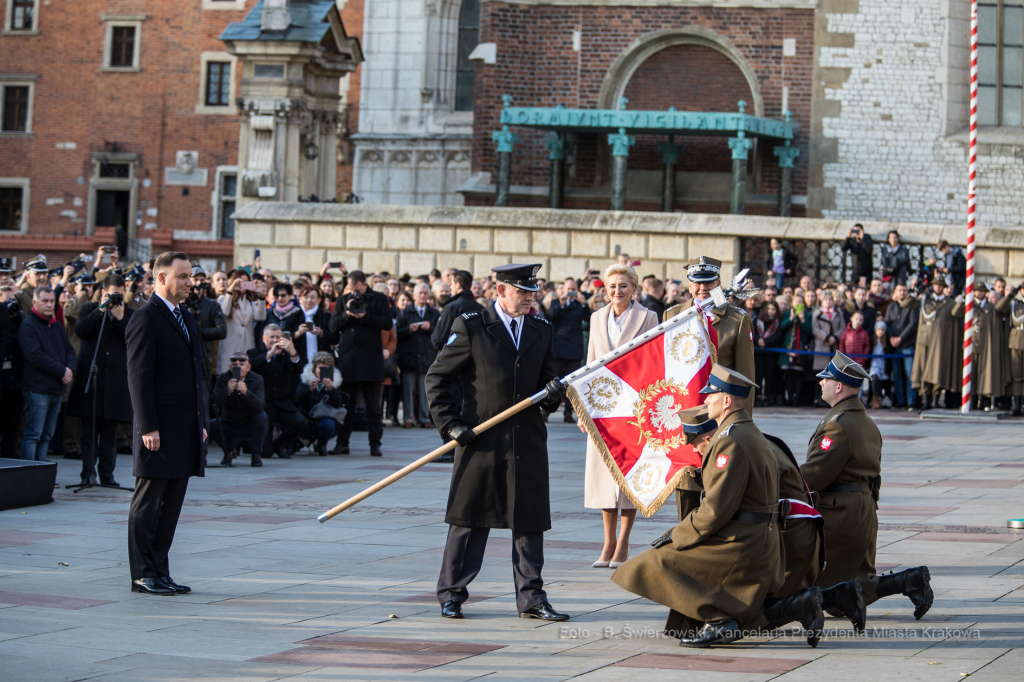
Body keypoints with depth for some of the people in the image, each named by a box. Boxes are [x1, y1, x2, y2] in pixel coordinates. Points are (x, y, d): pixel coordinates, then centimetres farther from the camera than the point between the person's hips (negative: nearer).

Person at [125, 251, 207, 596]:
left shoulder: (186, 318, 18)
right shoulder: (146, 319, -9)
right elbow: (139, 376, -14)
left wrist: (200, 422, 17)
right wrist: (148, 427, -18)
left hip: (185, 429, 8)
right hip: (159, 431, -8)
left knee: (171, 505, 11)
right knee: (148, 503, 0)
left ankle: (160, 572, 16)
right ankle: (143, 574, 5)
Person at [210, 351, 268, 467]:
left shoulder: (257, 380, -11)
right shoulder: (222, 379, -7)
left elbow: (260, 406, -28)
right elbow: (216, 401, -24)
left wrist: (246, 392, -45)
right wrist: (227, 391, -43)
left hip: (250, 426, -2)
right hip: (229, 424, 2)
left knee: (262, 417, -32)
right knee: (210, 425, -25)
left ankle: (256, 454, -14)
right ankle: (229, 450, 7)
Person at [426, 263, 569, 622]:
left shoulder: (542, 330, 11)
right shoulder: (470, 327, -3)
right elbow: (437, 377, 0)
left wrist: (552, 394, -7)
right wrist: (450, 424, -8)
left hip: (528, 441, 4)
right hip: (482, 441, -4)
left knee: (530, 520, 4)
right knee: (469, 519, 3)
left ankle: (531, 598, 11)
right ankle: (452, 594, 14)